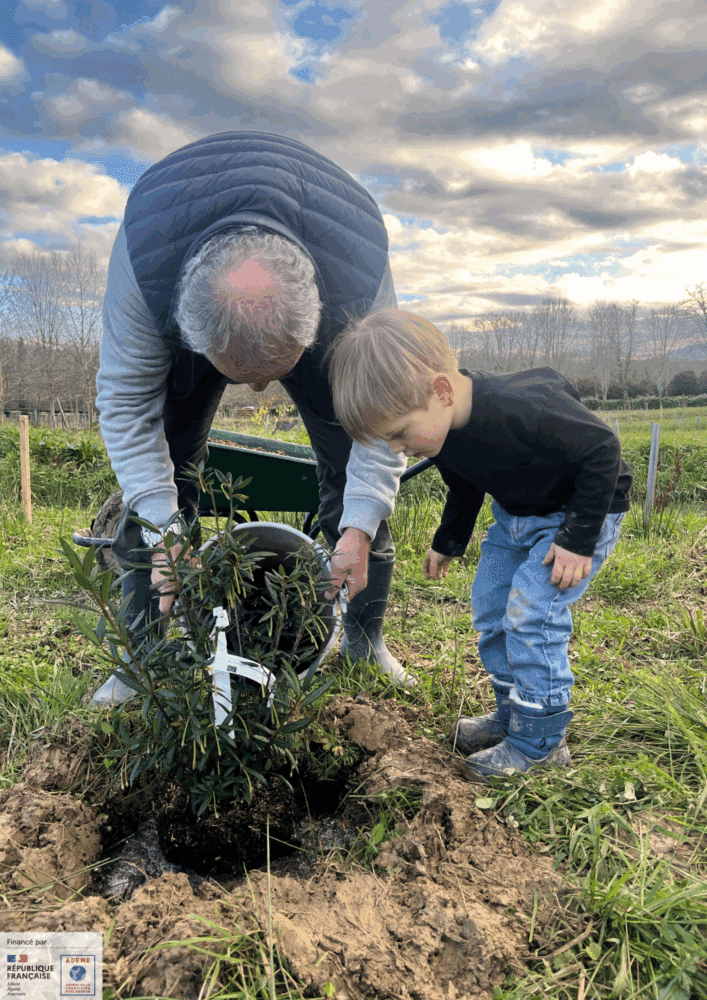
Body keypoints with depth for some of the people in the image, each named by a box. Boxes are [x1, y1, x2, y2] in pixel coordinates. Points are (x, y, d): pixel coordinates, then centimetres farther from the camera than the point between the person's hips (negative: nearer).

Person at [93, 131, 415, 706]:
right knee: (158, 461, -12)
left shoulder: (362, 287, -42)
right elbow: (127, 400, -29)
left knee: (353, 467, -8)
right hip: (189, 308, 1)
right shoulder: (143, 265, -42)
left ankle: (366, 641, 10)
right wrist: (162, 527, -33)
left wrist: (360, 525, -33)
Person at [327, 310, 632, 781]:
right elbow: (464, 488, 9)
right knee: (490, 607, 7)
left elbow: (602, 449, -27)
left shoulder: (522, 410, -40)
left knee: (530, 613, -14)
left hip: (583, 510, -8)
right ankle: (513, 713, 25)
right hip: (517, 513, 8)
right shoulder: (441, 429, -13)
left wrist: (578, 538, -25)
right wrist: (447, 543, 19)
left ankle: (540, 740, 3)